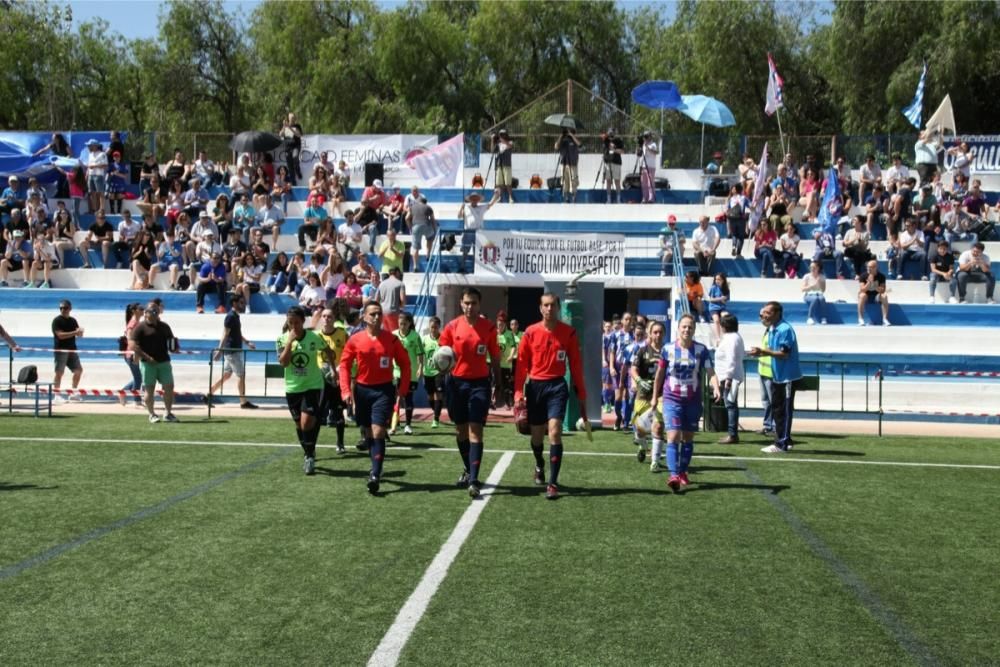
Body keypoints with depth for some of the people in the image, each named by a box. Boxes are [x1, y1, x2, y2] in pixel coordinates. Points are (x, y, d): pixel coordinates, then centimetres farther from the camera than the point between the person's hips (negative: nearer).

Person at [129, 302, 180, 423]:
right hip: (148, 363, -5)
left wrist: (174, 348, 3)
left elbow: (171, 340, 27)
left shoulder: (164, 326, 15)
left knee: (169, 387, 1)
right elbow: (133, 345, -9)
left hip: (164, 361, 5)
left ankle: (168, 413, 12)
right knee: (150, 389, 0)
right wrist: (147, 357, -16)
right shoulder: (140, 327, -2)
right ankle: (152, 414, 9)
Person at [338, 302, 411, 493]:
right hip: (362, 389, 2)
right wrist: (346, 391, -7)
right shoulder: (355, 340, -2)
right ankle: (376, 468, 33)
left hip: (384, 390, -2)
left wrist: (403, 389, -2)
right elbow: (344, 365, 2)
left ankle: (375, 475, -16)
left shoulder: (391, 339, -4)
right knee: (368, 432, 14)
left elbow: (404, 363, 4)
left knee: (378, 432, -13)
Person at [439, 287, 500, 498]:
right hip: (456, 382, 2)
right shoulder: (452, 326, 0)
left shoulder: (489, 327, -3)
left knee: (475, 431, -10)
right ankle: (468, 470, 33)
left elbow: (495, 358, 5)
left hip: (479, 383, -2)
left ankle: (473, 480, -14)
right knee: (461, 429, 13)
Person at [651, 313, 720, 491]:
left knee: (688, 438, 12)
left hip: (693, 401, 2)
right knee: (673, 436, -14)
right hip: (672, 399, -2)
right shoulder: (668, 349, -3)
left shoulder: (701, 350, -3)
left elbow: (710, 372, -9)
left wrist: (716, 388, -28)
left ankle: (682, 472, 27)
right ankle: (673, 475, -21)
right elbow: (659, 374, 8)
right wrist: (655, 396, 13)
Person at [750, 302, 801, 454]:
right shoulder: (771, 329, 10)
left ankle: (782, 443, 1)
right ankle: (781, 441, 21)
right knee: (777, 408, 13)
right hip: (776, 376, 9)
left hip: (787, 376, -9)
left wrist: (763, 351, -29)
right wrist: (761, 352, -1)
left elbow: (784, 354, -24)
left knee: (784, 410, -4)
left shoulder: (785, 329, -19)